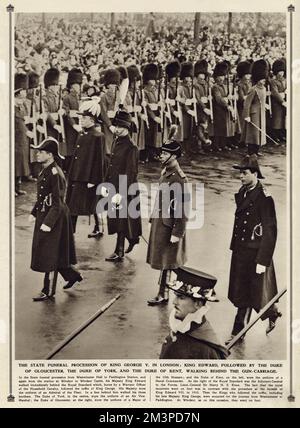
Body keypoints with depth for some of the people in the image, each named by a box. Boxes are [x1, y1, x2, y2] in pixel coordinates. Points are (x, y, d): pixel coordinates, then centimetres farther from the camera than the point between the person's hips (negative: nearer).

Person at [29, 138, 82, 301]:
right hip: (44, 214, 9)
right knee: (56, 252, 18)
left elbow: (57, 203, -23)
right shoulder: (45, 170, 5)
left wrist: (48, 223, -24)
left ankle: (48, 291, 15)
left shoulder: (55, 174, -22)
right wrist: (34, 213, 15)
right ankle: (72, 275, 36)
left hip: (54, 217, -9)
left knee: (49, 254, 2)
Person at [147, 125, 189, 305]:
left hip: (168, 225, -8)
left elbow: (183, 210, -21)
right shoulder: (166, 172, 4)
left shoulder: (179, 180, -21)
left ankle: (163, 294, 14)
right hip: (159, 221, 8)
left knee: (165, 260, 3)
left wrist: (177, 233, -19)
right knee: (164, 259, 18)